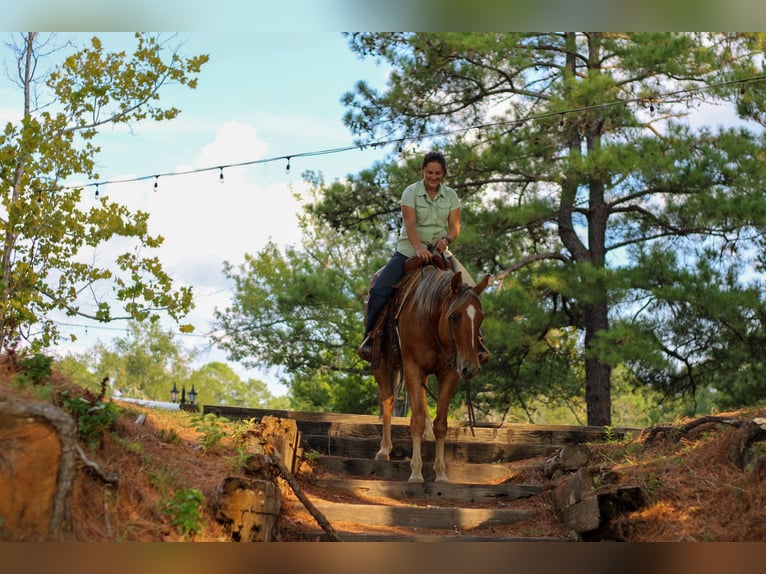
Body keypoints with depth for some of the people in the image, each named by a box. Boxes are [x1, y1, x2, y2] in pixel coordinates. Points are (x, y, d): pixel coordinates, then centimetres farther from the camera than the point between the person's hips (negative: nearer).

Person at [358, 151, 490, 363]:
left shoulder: (451, 196, 6)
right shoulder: (411, 192, -4)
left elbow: (455, 226, 1)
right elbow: (409, 224, -17)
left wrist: (446, 239, -23)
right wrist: (419, 249, -34)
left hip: (440, 252, 2)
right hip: (409, 250, -2)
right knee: (379, 290, -19)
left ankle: (475, 339, 0)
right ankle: (370, 336, -1)